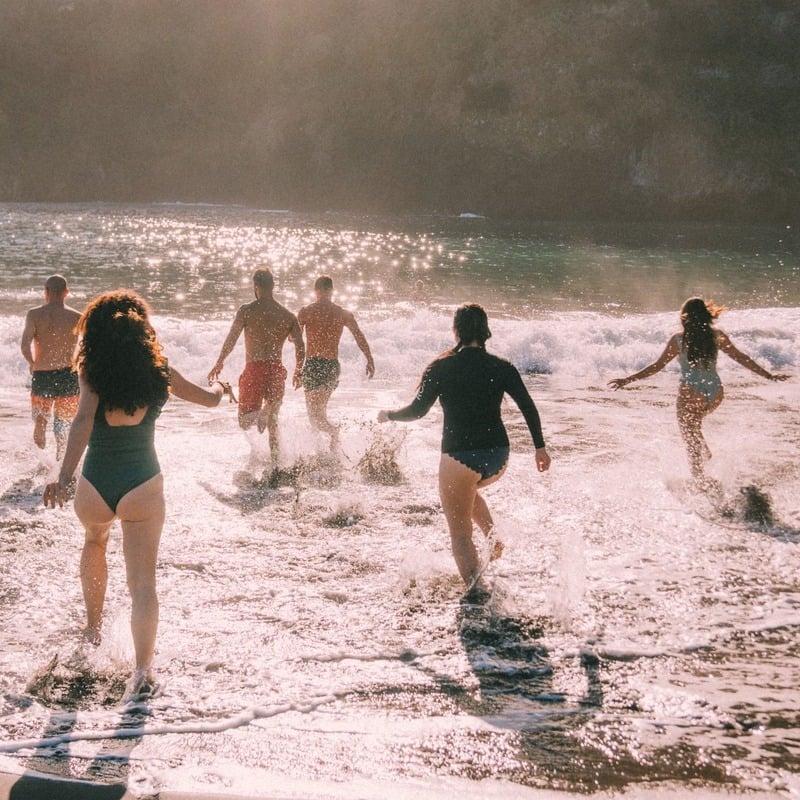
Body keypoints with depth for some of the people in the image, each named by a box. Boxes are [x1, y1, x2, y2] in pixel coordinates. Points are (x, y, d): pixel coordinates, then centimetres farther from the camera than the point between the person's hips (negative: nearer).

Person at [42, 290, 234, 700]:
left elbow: (83, 420, -22)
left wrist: (63, 476, -29)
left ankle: (93, 626, 45)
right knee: (143, 582, 0)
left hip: (94, 486, 1)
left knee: (95, 541, 34)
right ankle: (143, 668, -17)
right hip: (143, 485, -1)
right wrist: (220, 386, 37)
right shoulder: (158, 371, 1)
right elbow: (209, 398, 14)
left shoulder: (92, 372, -5)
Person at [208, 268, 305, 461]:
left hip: (254, 369, -3)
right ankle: (276, 460, 13)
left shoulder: (247, 310, -3)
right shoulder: (288, 315, 6)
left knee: (245, 421, 3)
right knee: (272, 423, 18)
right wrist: (297, 372, 16)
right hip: (277, 371, 3)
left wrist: (219, 363, 6)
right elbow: (300, 346, 2)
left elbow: (231, 339, -7)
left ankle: (259, 414, -31)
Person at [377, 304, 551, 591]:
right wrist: (540, 447, 10)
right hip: (497, 457, 4)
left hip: (460, 456, -4)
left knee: (460, 534, 3)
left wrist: (388, 415, 14)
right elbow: (529, 408, 0)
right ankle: (492, 534, 16)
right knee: (468, 490, 37)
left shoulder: (441, 367, -4)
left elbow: (417, 410, -4)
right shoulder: (501, 367, 3)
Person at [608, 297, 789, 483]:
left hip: (691, 394, -4)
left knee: (691, 443, 7)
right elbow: (741, 358, 4)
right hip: (715, 393, 4)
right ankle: (705, 450, 16)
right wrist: (769, 376, 13)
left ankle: (701, 484, 4)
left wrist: (627, 380, -2)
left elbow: (658, 366, -7)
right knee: (693, 422, 34)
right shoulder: (716, 336, 1)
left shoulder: (679, 339, -8)